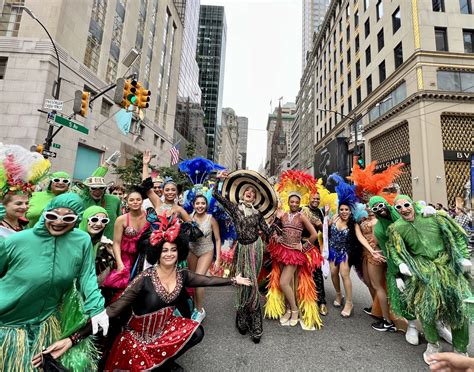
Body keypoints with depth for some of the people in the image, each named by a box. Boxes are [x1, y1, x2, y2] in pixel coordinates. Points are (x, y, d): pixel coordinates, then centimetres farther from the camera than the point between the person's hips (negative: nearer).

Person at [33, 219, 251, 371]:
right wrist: (72, 339, -33)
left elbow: (207, 280, -1)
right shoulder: (145, 279, -27)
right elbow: (114, 309, -27)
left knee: (197, 332, -8)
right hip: (138, 338, -4)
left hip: (165, 330, 5)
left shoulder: (182, 276, -11)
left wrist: (233, 280, 1)